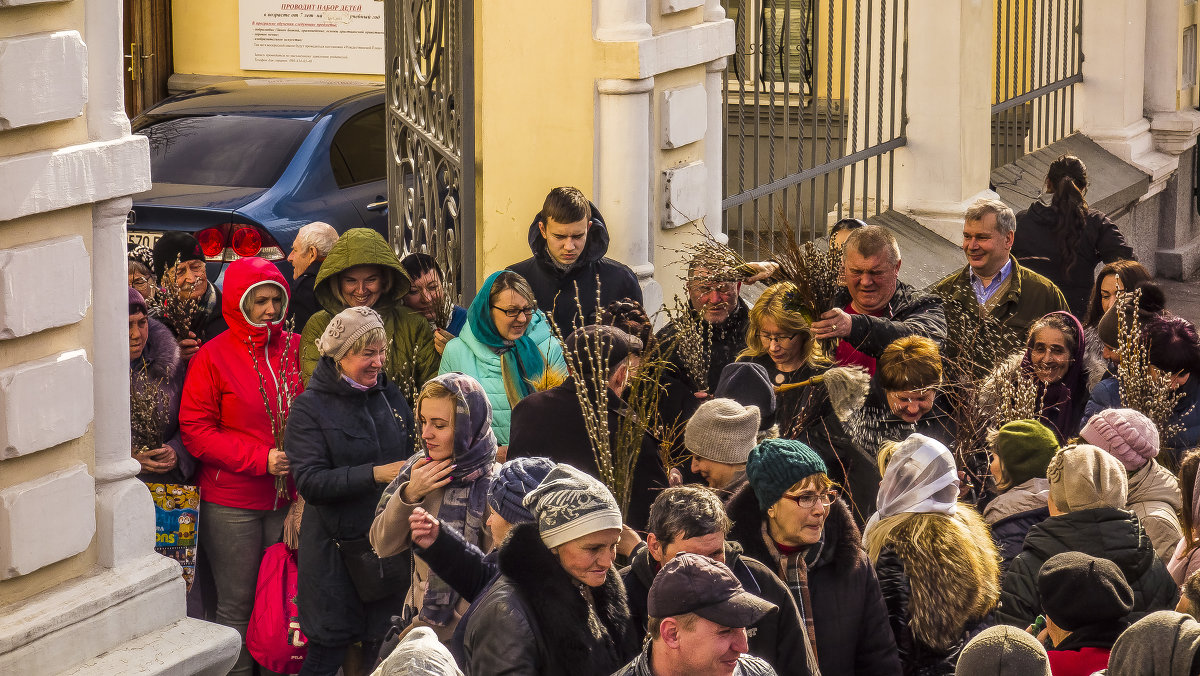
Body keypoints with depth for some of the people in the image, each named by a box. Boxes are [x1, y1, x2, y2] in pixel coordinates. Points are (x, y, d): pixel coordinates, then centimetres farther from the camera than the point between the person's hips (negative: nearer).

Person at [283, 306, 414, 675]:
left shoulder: (391, 396, 9)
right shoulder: (310, 407, -6)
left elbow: (412, 455, 21)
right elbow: (310, 481, -16)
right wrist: (375, 474, -24)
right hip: (336, 545, -4)